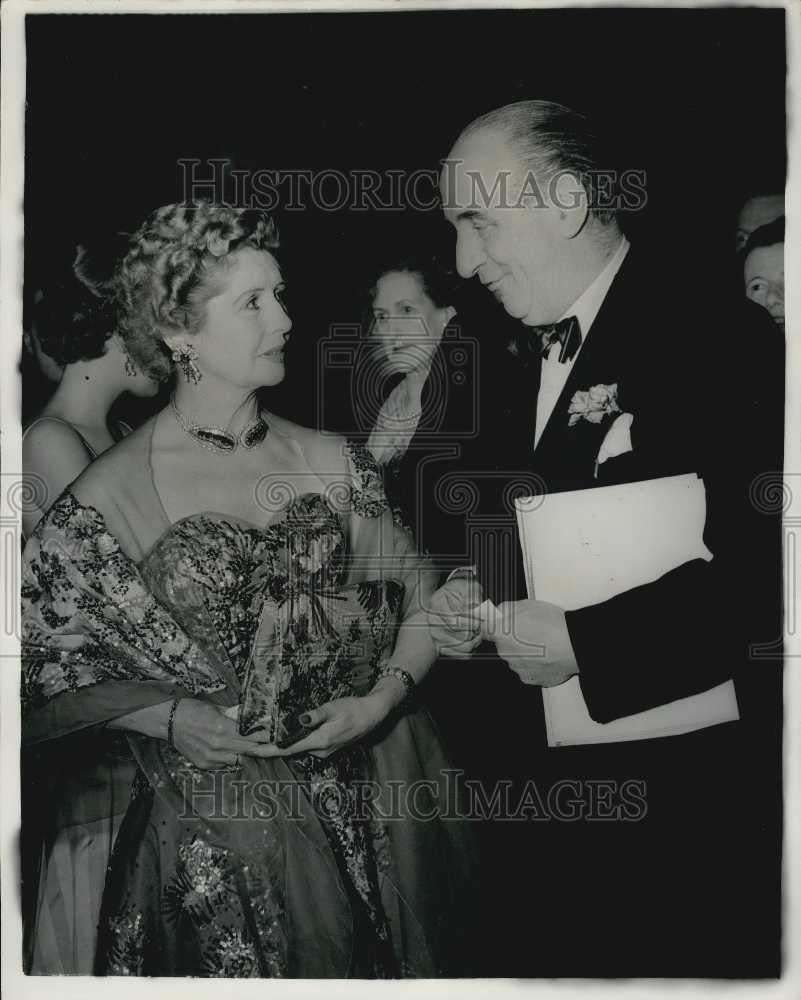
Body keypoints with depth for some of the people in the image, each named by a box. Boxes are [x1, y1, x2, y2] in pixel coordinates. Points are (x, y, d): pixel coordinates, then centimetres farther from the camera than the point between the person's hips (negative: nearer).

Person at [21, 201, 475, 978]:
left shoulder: (333, 463, -1)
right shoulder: (107, 500, -11)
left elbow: (418, 599, 4)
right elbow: (40, 674, -3)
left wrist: (384, 697, -12)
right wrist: (170, 718, -16)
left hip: (383, 792, 4)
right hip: (219, 824, -3)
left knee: (414, 964, 19)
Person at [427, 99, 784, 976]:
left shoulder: (714, 342, -14)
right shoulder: (522, 355, 11)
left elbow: (767, 564, -23)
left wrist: (583, 641, -22)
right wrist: (472, 598, -1)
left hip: (674, 796, -7)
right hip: (529, 776, 7)